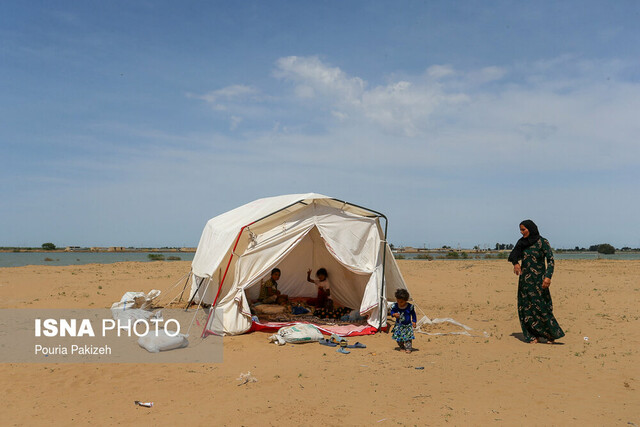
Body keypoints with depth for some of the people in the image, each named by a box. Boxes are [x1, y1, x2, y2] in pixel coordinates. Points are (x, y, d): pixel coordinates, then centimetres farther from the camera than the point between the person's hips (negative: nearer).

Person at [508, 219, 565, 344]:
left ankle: (552, 334, 11)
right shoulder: (522, 242, 8)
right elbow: (513, 255, 13)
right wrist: (515, 263, -10)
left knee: (541, 307, -6)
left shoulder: (543, 242, -7)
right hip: (525, 278, 5)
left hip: (538, 279, -5)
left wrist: (548, 276, -24)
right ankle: (533, 336, 10)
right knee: (525, 307, 2)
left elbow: (551, 260, -12)